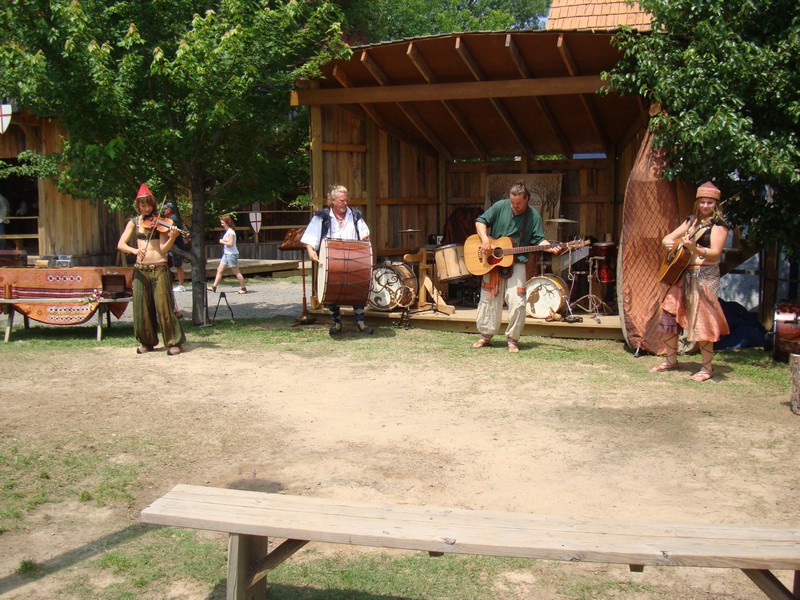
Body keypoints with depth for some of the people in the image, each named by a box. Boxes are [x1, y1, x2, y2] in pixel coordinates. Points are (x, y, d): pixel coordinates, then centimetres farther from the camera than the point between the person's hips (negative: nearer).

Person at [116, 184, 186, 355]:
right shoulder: (134, 222, 9)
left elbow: (163, 248, -8)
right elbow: (120, 244, 1)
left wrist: (172, 237, -27)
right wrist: (134, 250, -18)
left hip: (159, 269, -3)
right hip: (140, 269, 3)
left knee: (163, 306, -7)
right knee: (141, 307, 5)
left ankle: (174, 342, 0)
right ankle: (147, 342, 20)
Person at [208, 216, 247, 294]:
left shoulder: (230, 232, -16)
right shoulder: (227, 231, 15)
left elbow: (230, 243, -25)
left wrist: (222, 242, -13)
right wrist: (223, 241, 3)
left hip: (231, 254, -10)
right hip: (226, 254, 10)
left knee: (236, 272, -4)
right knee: (219, 270, 7)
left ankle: (243, 288, 3)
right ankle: (214, 287, 9)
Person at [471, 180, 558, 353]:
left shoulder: (533, 215, -3)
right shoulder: (500, 206, -2)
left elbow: (538, 240, -3)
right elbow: (481, 221, 1)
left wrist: (548, 247, -24)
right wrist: (485, 239, -15)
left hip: (516, 262, -1)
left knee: (517, 302, -10)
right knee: (488, 300, 7)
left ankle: (512, 339, 4)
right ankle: (486, 335, 22)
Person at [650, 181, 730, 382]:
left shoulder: (718, 224, -5)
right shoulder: (692, 221, 15)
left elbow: (715, 253, -18)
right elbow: (667, 238, 15)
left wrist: (694, 248, -34)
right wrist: (668, 243, -9)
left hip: (705, 276, -7)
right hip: (684, 274, 7)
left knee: (701, 321, -8)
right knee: (668, 316, 6)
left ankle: (707, 367, 4)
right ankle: (671, 360, 21)